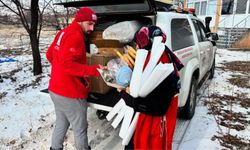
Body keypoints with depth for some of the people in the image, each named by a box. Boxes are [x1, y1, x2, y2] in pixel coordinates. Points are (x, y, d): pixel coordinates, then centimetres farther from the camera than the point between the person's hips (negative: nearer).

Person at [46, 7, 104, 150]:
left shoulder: (64, 32, 10)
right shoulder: (75, 36, -19)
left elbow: (50, 54, 18)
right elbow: (67, 64, -27)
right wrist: (93, 70, -29)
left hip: (56, 90, 9)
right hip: (70, 94, -9)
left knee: (61, 124, 24)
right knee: (80, 129, 9)